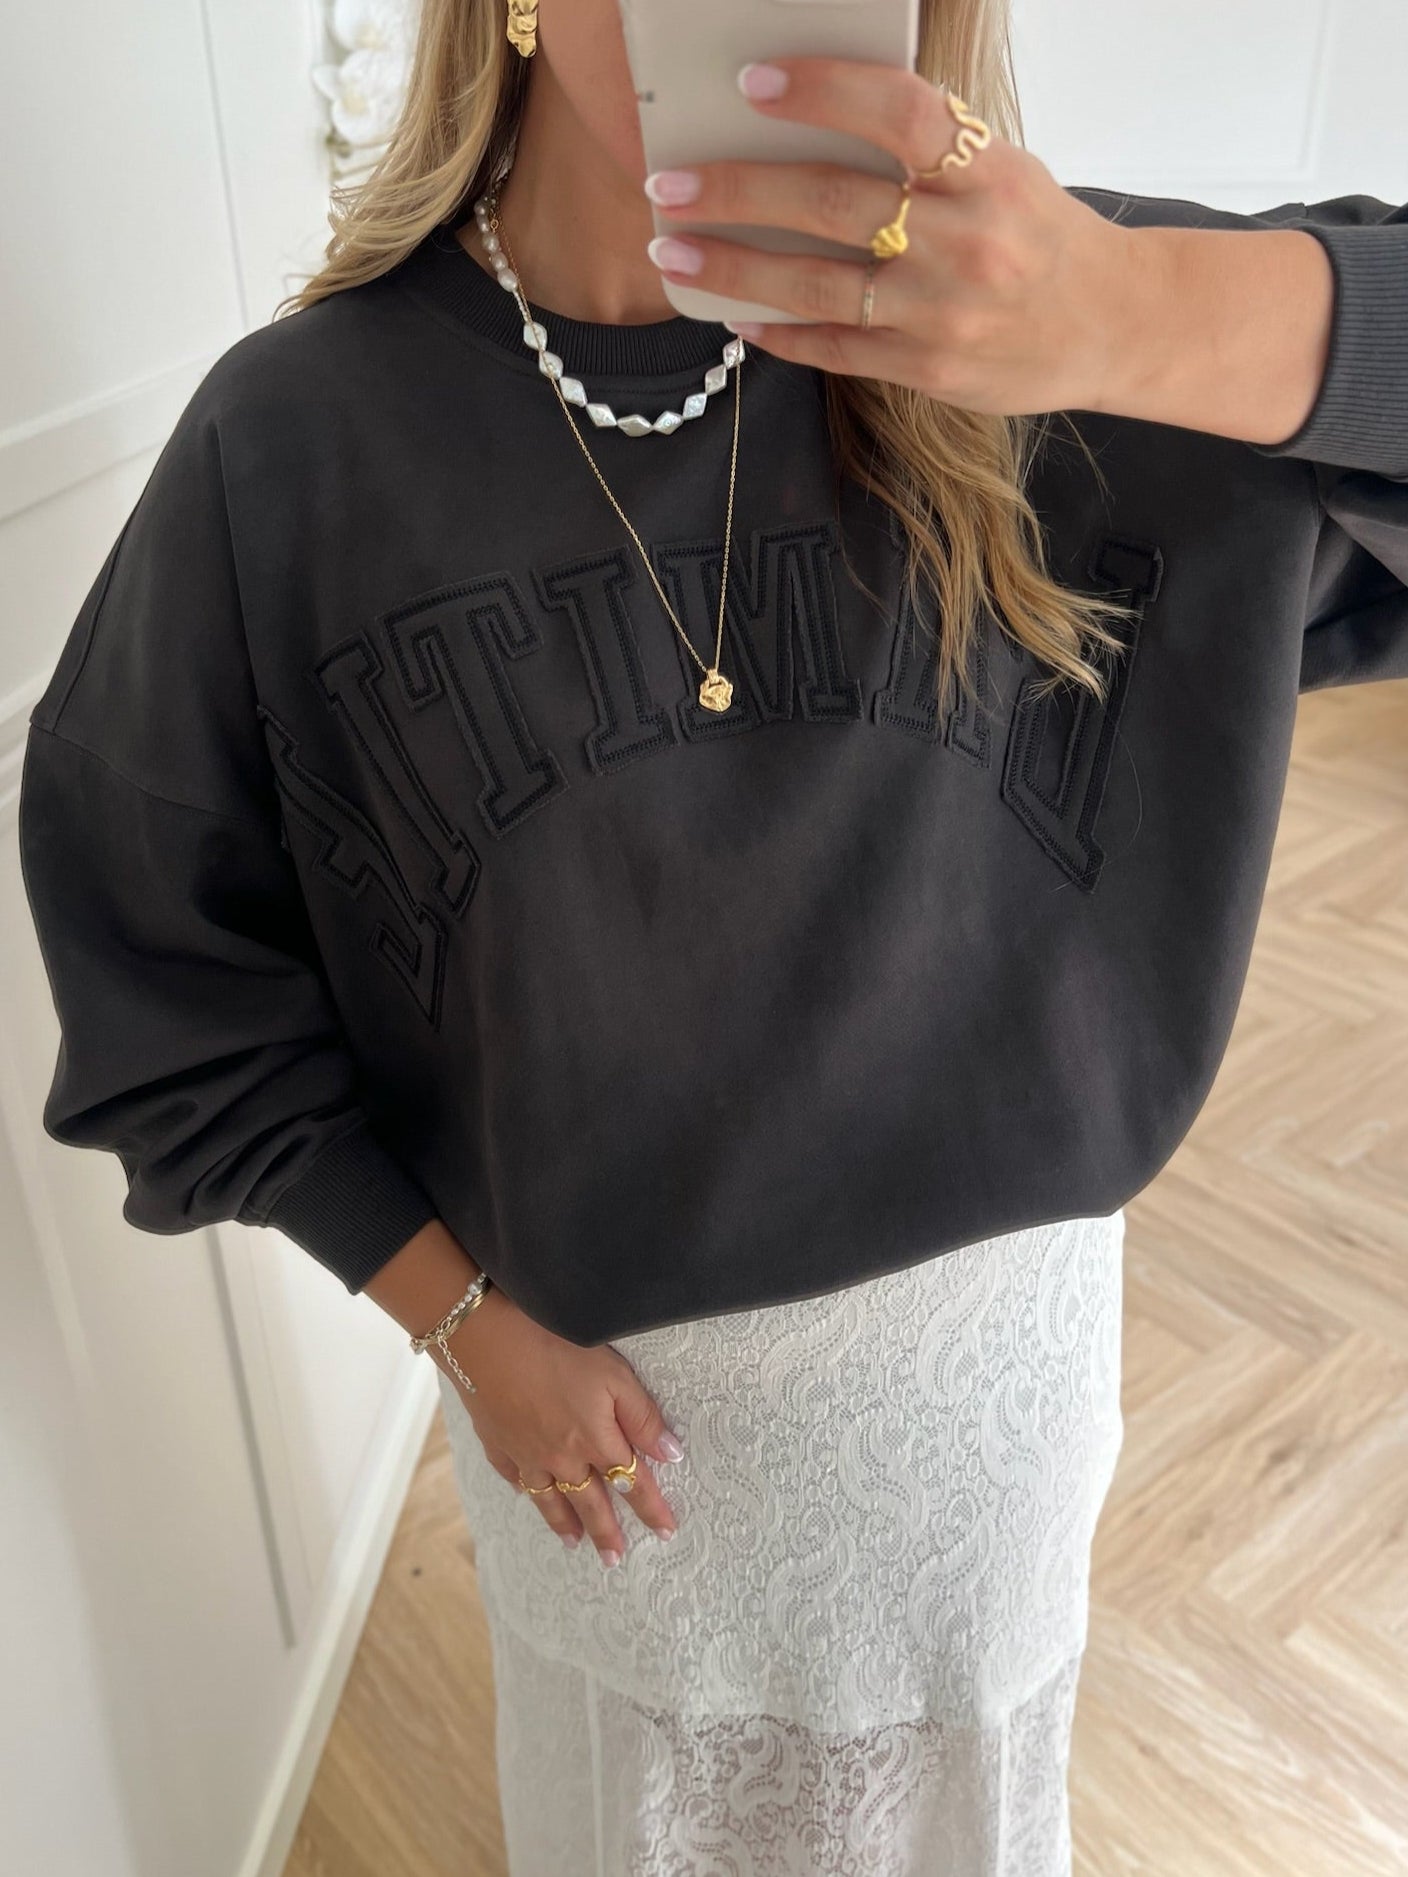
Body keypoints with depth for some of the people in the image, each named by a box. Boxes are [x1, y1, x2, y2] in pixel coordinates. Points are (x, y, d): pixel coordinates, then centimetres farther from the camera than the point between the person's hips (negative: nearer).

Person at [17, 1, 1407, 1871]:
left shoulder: (1014, 340, -16)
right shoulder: (296, 435, -17)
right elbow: (160, 941, -8)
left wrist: (1143, 317, -44)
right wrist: (460, 1318, -8)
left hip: (991, 1306, 1)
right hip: (583, 1357, 0)